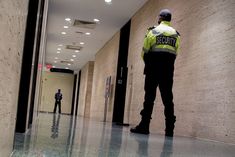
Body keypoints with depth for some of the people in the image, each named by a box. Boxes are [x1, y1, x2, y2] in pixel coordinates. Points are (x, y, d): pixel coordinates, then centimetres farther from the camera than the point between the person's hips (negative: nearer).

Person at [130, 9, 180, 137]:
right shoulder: (176, 34, 12)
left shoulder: (153, 31, 0)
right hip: (168, 69, 3)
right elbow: (174, 53, 8)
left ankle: (144, 126, -5)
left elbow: (145, 51, -1)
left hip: (153, 68, -3)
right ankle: (169, 129, 2)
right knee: (167, 98, 4)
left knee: (149, 96, -2)